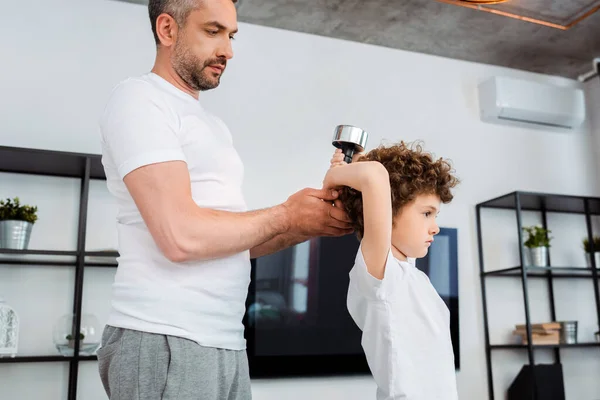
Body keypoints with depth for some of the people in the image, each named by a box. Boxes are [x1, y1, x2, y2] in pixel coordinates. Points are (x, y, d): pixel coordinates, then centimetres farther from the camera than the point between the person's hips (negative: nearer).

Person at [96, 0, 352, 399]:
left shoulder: (213, 124, 18)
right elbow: (181, 236, -21)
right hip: (163, 342, -8)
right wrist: (286, 215, -9)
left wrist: (308, 225, 1)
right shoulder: (139, 99, -8)